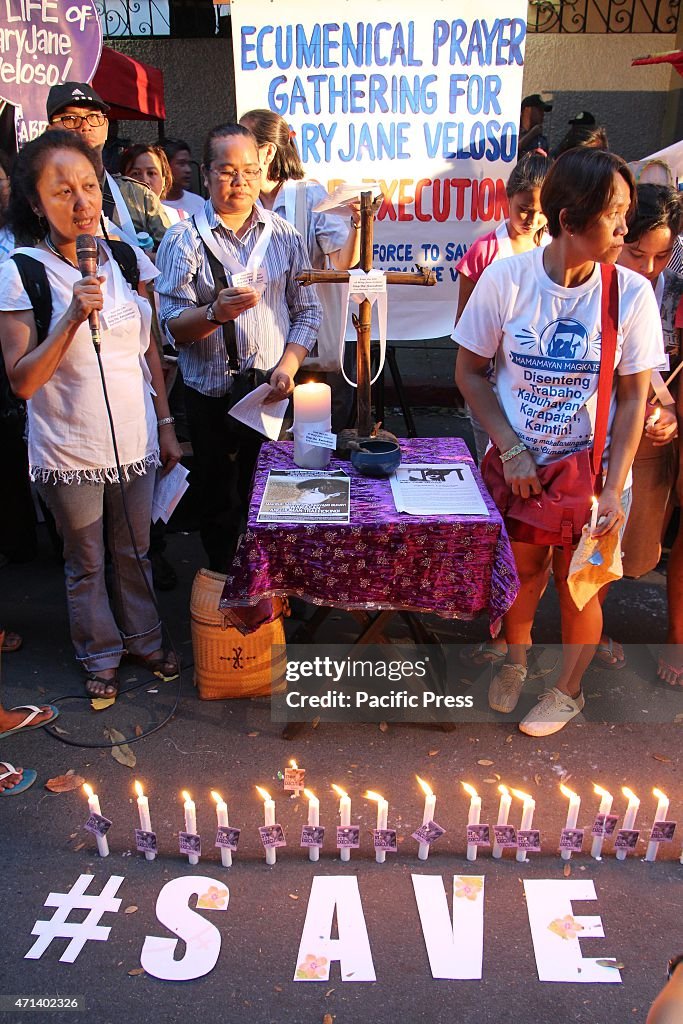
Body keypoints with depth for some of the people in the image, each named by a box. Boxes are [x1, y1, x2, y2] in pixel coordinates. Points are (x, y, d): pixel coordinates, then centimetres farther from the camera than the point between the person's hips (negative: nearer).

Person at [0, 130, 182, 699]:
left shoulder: (128, 259, 1)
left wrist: (165, 423, 9)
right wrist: (73, 316, -27)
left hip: (135, 440, 3)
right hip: (69, 453, -3)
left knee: (134, 551, 19)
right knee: (86, 563, 14)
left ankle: (143, 638, 39)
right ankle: (101, 654, 34)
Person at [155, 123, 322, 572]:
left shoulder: (284, 234, 7)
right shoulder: (184, 239, -2)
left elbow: (307, 311, 6)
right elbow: (173, 326, -8)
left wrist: (288, 366, -8)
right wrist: (216, 312, -27)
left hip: (275, 389, 2)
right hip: (212, 396, -2)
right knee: (221, 505, 9)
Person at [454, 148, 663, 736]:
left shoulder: (632, 292, -13)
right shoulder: (506, 279, -14)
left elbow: (633, 399, -7)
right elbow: (470, 372, -4)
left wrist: (614, 489, -11)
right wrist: (512, 451, -10)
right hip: (520, 464, 1)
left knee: (576, 586, 11)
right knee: (523, 572, 17)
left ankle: (568, 690, 39)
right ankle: (515, 662, 48)